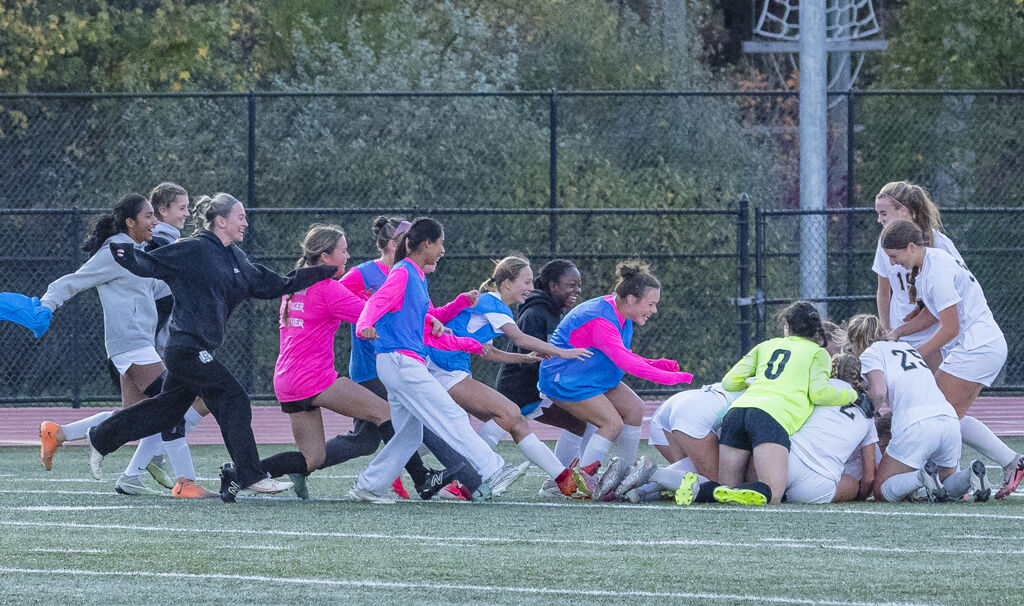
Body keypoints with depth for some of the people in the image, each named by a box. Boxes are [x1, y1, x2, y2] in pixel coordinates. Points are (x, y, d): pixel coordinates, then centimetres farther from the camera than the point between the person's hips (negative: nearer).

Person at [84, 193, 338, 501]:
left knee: (168, 409, 15)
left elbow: (273, 285, 20)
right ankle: (249, 476, -5)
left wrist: (323, 273, 19)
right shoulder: (194, 250, -11)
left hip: (195, 350, 10)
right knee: (233, 400, -9)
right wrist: (125, 254, -32)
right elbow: (150, 265, -12)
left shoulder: (235, 259, 14)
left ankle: (101, 437, 28)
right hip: (188, 347, -10)